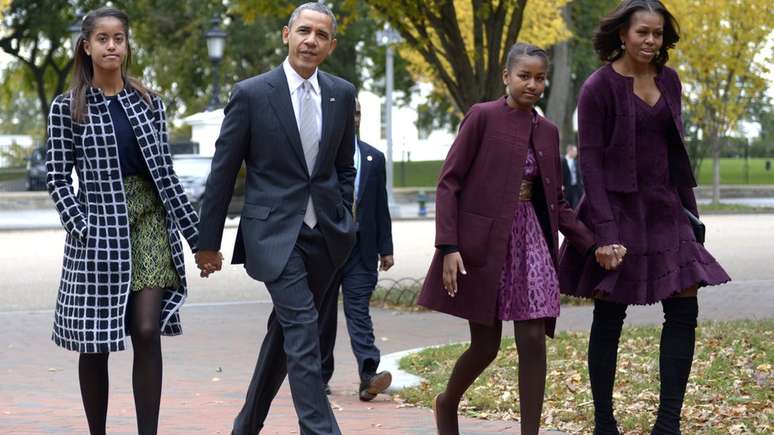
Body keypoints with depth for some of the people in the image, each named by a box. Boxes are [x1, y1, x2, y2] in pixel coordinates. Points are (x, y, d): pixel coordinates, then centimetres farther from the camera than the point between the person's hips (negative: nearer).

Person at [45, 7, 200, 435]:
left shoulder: (149, 102, 8)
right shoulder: (67, 108, 0)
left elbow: (165, 172, 9)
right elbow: (58, 178, -1)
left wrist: (196, 234, 5)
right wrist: (81, 230, -13)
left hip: (149, 222, 2)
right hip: (98, 226, -1)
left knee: (147, 332, -8)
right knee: (94, 341, 5)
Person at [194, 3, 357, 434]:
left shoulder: (342, 94, 6)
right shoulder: (252, 94, -6)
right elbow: (223, 172, -2)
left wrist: (344, 222, 10)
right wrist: (208, 241, 0)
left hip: (324, 234, 5)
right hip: (274, 232, -5)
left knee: (286, 331, 13)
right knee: (303, 330, -16)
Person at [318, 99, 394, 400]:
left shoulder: (374, 158, 12)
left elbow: (381, 207, 12)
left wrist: (385, 248, 8)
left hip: (361, 249, 1)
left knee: (359, 311, -9)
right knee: (323, 314, 7)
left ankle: (368, 376, -20)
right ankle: (320, 375, 18)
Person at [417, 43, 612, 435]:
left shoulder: (548, 131, 11)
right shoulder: (482, 117, -6)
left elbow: (556, 201, 16)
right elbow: (449, 182, -8)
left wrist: (591, 244, 5)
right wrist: (448, 247, -16)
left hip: (531, 241, 5)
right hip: (483, 242, -4)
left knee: (533, 340, -5)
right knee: (486, 345, 3)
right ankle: (447, 403, 32)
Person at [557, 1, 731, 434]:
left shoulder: (669, 80, 9)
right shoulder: (599, 87, -9)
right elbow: (590, 160, -12)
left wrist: (690, 212, 13)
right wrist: (605, 230, -19)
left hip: (664, 210, 6)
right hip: (618, 210, -6)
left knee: (684, 310, -1)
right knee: (610, 317, 2)